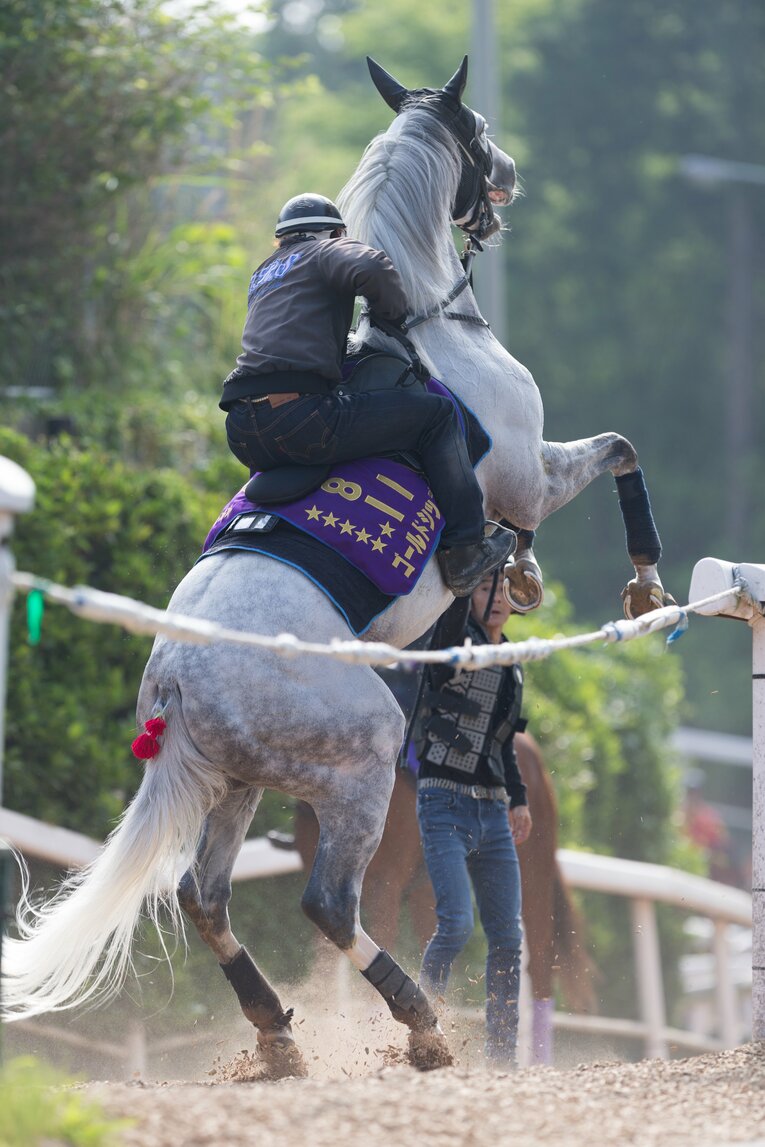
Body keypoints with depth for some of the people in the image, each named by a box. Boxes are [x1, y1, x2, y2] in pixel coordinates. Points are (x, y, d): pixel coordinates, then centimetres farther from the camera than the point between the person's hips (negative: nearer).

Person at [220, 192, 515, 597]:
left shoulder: (263, 274, 32)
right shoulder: (328, 252, 10)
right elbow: (372, 269, -11)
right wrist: (396, 317, 7)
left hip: (242, 435, 8)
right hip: (299, 417, -8)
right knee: (437, 415, 3)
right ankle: (464, 554, 0)